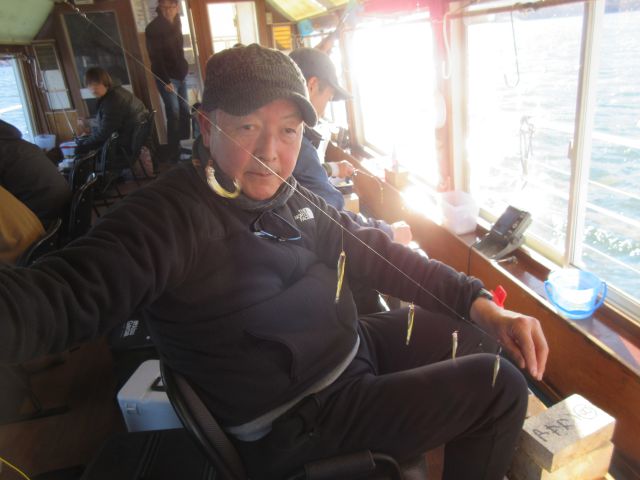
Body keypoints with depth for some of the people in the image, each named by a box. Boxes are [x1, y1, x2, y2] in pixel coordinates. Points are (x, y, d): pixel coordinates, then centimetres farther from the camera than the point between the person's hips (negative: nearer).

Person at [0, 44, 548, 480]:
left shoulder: (292, 198, 2)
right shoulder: (168, 217, -22)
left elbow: (377, 253, 4)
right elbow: (65, 295, -35)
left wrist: (479, 302, -4)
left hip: (356, 343, 8)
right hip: (300, 419, -8)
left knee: (472, 331, 19)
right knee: (498, 386, -9)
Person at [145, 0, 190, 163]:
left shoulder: (176, 22, 5)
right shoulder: (153, 28, -15)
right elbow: (155, 58, -16)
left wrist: (184, 67, 12)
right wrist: (166, 81, -18)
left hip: (180, 74, 7)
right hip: (166, 77, -7)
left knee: (184, 111, 9)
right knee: (174, 114, -7)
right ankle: (173, 154, 1)